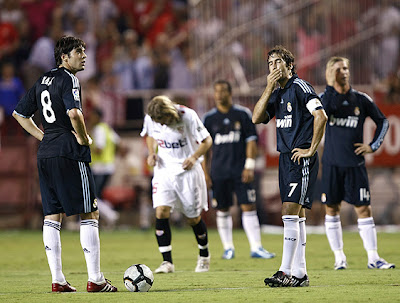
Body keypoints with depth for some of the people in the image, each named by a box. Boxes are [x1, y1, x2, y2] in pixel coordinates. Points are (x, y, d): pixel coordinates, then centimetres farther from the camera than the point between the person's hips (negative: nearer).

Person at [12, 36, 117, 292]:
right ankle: (95, 279, -5)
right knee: (90, 214, -3)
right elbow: (74, 112, -26)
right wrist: (83, 138, -10)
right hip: (70, 154, -8)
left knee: (52, 216, 8)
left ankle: (57, 279, 7)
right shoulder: (68, 79, -10)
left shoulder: (42, 81, 16)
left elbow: (20, 113, 23)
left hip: (46, 154, 8)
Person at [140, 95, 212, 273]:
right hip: (164, 170, 3)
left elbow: (207, 140, -7)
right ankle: (167, 262, -13)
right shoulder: (150, 119, -8)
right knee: (161, 212, -16)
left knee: (193, 218, 5)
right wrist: (152, 153, -3)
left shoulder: (187, 116, -18)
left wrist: (194, 157, -23)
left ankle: (204, 255, 30)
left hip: (187, 170, -2)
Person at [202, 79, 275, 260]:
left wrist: (249, 166, -6)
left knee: (248, 207, -7)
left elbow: (251, 141, 2)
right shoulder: (209, 118, 6)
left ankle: (256, 247, -6)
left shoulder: (243, 114, 2)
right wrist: (204, 172, 4)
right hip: (219, 172, 1)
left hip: (240, 171, -1)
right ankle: (228, 248, 14)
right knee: (222, 210, 4)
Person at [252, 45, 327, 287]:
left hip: (301, 158, -9)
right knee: (297, 216, 8)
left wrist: (311, 149, -15)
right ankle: (299, 273, 10)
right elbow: (257, 118, 5)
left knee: (291, 211, -13)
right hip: (286, 158, 9)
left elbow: (321, 116, -17)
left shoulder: (300, 86, -9)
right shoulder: (277, 94, 16)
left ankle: (286, 271, -15)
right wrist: (269, 88, -2)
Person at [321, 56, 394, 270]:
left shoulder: (361, 100, 4)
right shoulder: (325, 97, 0)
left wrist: (373, 146, 3)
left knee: (363, 208, -3)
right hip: (332, 164, 0)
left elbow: (382, 122, 15)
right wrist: (332, 87, -24)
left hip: (355, 164, 0)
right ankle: (339, 257, 13)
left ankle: (373, 257, -1)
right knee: (332, 208, 3)